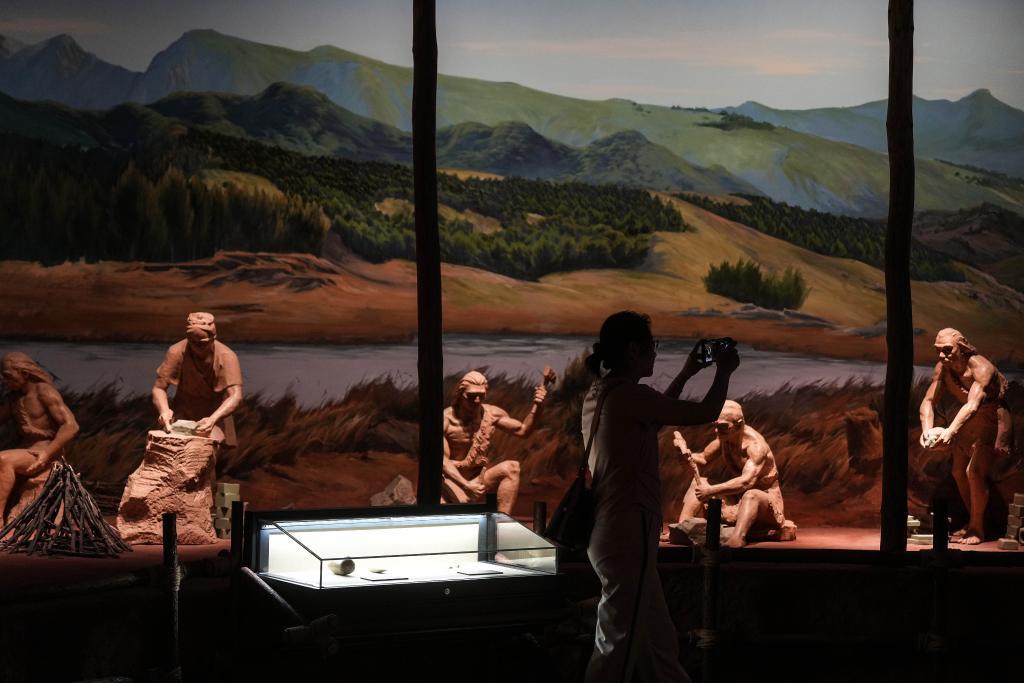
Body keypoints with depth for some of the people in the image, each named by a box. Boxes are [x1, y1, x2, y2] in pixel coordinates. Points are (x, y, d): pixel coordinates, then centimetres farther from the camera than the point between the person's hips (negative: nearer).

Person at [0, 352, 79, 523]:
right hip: (25, 454, 9)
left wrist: (47, 454, -24)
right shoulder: (15, 397, 17)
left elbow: (71, 425, -17)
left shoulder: (44, 392, -8)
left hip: (44, 454, -8)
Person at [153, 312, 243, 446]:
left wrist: (213, 419, -49)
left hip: (215, 412, -1)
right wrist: (164, 410, -39)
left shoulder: (227, 357, -25)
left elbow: (235, 397, -32)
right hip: (183, 413, 1)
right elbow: (159, 388, -17)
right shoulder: (176, 352, -22)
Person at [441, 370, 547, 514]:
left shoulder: (492, 414, -3)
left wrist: (537, 407, -12)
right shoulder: (446, 419, -16)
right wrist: (467, 485, -32)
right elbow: (443, 461, -20)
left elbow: (523, 430, 6)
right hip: (452, 480, -4)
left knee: (511, 468, -25)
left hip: (478, 478, 4)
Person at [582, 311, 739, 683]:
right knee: (620, 646, -4)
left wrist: (685, 374, 32)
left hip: (608, 529, 10)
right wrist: (724, 371, 8)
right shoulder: (628, 394, -16)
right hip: (629, 531, -10)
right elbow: (706, 413, -9)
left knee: (658, 643, 18)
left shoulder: (598, 394, 11)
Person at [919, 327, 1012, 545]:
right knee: (958, 472, 8)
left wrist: (950, 432, -57)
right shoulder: (942, 369, -12)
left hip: (992, 421, -7)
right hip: (967, 423, 7)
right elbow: (928, 401, -13)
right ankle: (973, 522, 26)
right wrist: (927, 430, -32)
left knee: (974, 471, -19)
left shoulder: (981, 369, -32)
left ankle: (977, 528, -7)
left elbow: (973, 405, -45)